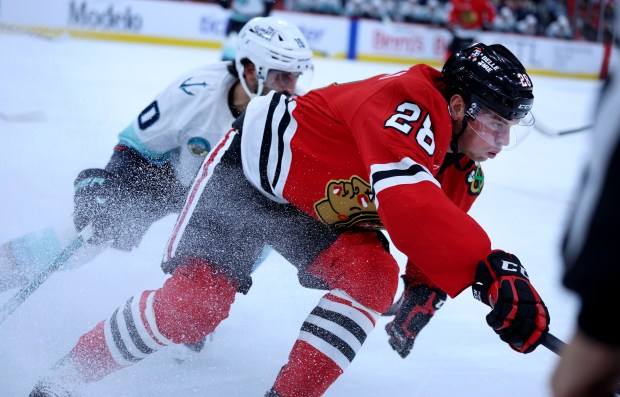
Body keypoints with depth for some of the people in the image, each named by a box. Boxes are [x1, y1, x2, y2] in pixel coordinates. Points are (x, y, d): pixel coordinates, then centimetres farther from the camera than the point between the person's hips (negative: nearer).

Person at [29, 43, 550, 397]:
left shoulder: (457, 154, -4)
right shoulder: (409, 104, -34)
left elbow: (434, 226, 12)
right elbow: (406, 200, -51)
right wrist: (489, 269, -55)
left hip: (318, 210, 8)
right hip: (251, 165, -8)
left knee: (374, 276, -15)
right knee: (194, 303, -16)